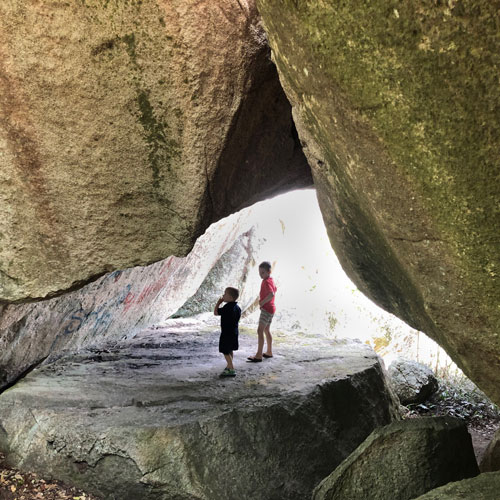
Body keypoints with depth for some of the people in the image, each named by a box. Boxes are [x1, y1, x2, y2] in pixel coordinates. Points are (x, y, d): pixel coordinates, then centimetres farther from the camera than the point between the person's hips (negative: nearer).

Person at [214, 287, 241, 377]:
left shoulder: (227, 308, -22)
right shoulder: (237, 307, 4)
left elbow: (216, 312, -15)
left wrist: (218, 303, -4)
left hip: (226, 333, -9)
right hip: (234, 332, 9)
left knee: (226, 352, -3)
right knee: (230, 351, 21)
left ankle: (231, 370, -5)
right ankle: (229, 366, 34)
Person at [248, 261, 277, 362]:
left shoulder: (266, 282, -19)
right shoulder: (270, 280, 10)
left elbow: (271, 294, -36)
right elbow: (275, 289, 30)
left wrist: (262, 302, -24)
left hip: (266, 309, -10)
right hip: (270, 308, 10)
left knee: (260, 330, -11)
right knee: (266, 330, 20)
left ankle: (259, 355, -12)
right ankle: (269, 352, 29)